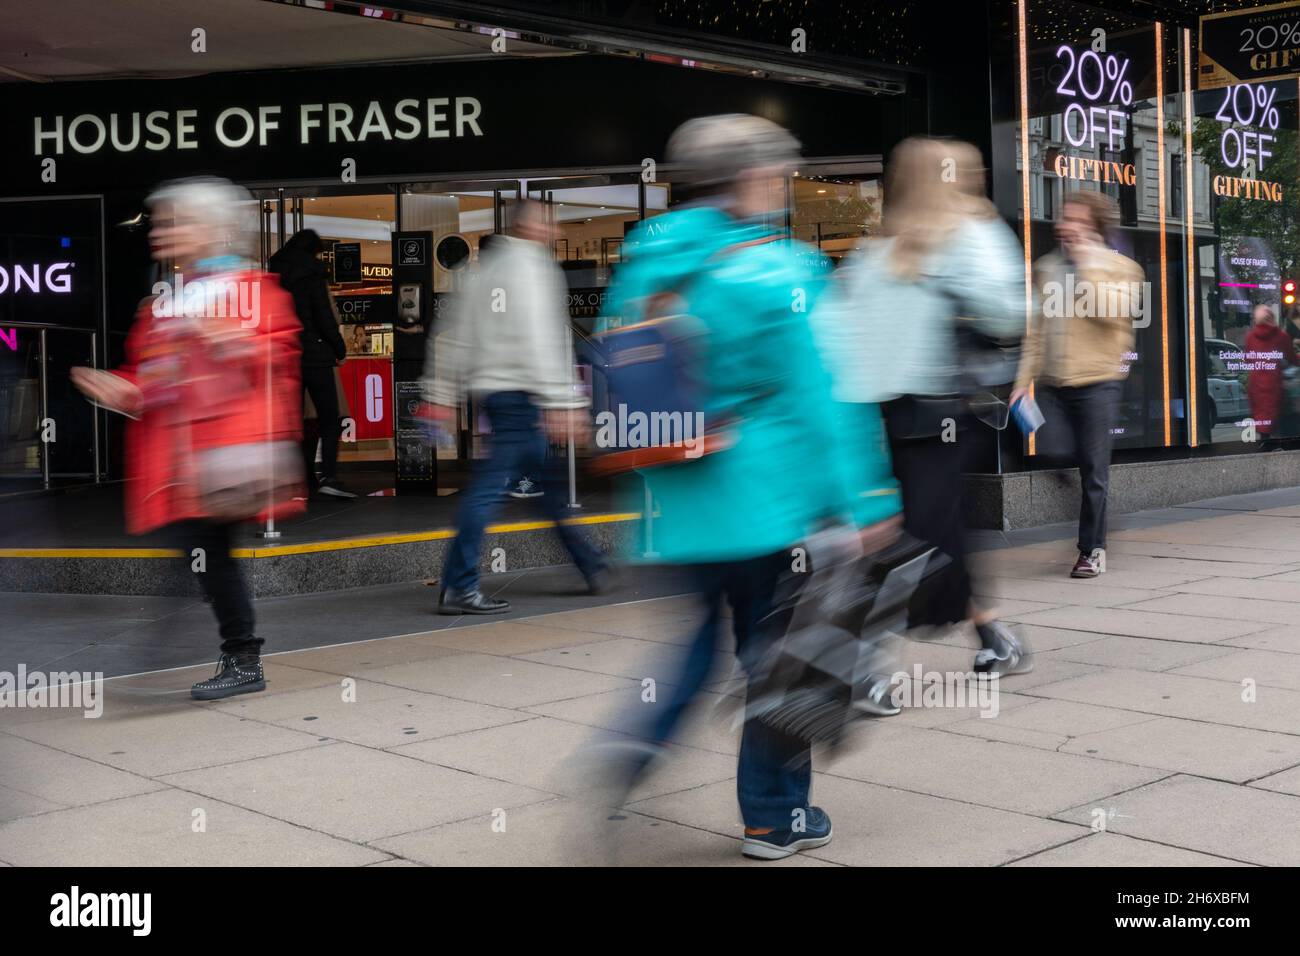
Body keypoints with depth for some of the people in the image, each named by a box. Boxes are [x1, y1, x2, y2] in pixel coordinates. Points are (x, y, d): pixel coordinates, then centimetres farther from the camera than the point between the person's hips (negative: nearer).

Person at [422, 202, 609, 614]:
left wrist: (443, 393, 20)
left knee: (550, 478, 15)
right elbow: (539, 339, -18)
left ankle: (592, 567, 25)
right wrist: (561, 403, -21)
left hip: (492, 387, 10)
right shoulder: (530, 266, -9)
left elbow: (457, 335, 18)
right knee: (491, 483, -9)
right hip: (518, 391, -10)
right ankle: (458, 587, -8)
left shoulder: (488, 266, 18)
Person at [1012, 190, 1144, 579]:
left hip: (1096, 383, -3)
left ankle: (1092, 550, 12)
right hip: (1052, 384, 4)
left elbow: (1111, 311, -17)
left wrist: (1087, 263, -13)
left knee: (1093, 471, 1)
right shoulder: (1047, 267, 15)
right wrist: (1023, 380, 11)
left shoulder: (1118, 267, 2)